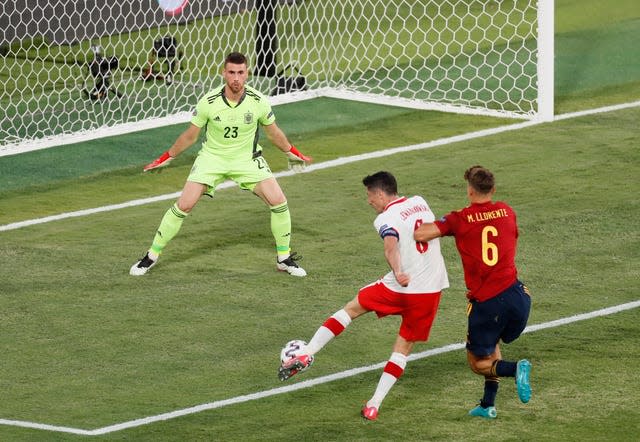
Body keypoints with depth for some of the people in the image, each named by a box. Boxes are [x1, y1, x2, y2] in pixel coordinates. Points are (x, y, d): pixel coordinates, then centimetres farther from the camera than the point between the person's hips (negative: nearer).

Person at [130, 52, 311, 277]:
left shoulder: (258, 102, -17)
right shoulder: (209, 102, -19)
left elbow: (273, 132, 4)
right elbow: (190, 135, -2)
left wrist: (292, 153, 14)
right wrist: (167, 158, 5)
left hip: (247, 159, 1)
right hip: (212, 157, -1)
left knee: (278, 201, -14)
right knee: (183, 205, -12)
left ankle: (284, 258, 7)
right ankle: (152, 255, 6)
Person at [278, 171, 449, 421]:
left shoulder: (386, 219, -8)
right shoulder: (420, 202, 11)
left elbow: (391, 247, -29)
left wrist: (397, 272, -42)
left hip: (403, 287, -5)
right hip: (433, 289, 5)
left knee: (352, 308, 16)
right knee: (404, 347, 12)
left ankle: (306, 354, 9)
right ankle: (374, 405, 8)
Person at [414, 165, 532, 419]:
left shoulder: (460, 220, -5)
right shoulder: (506, 212, 7)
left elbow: (419, 234, -13)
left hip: (485, 302, -4)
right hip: (515, 292, 4)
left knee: (479, 362, 12)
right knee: (491, 345, 29)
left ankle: (516, 369, -17)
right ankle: (488, 405, 23)